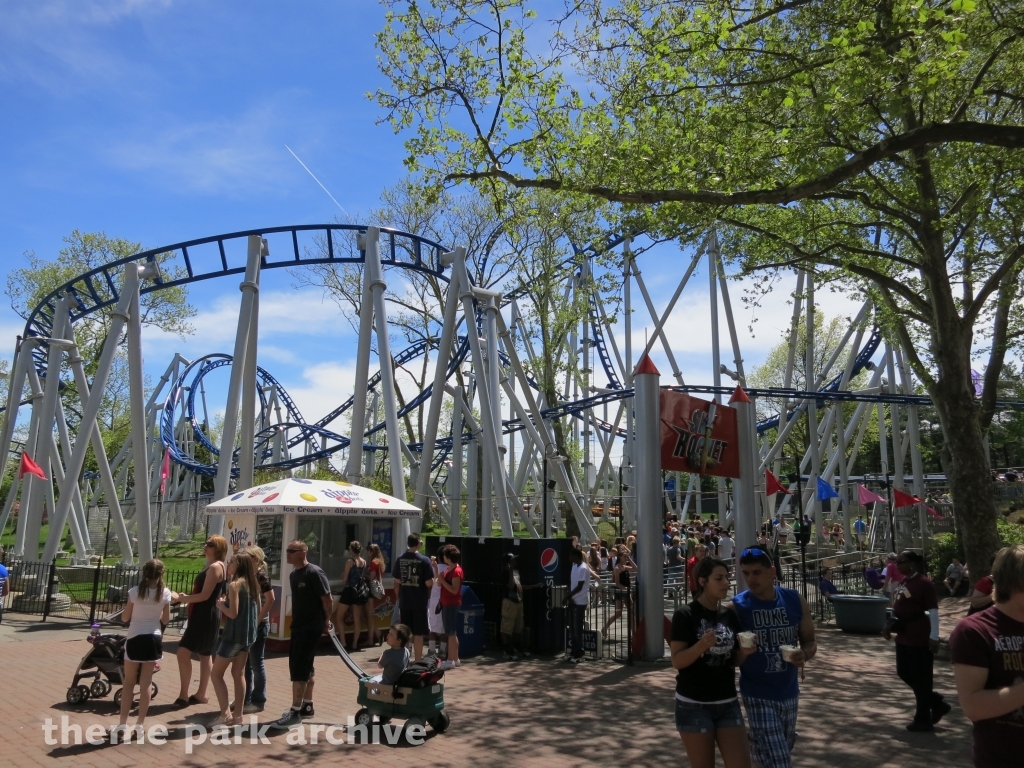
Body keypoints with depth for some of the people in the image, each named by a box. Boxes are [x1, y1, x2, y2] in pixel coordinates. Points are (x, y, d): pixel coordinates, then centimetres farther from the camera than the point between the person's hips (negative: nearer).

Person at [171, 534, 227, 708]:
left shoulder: (216, 567, -16)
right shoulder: (211, 566, 15)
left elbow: (205, 595, -21)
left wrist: (180, 598, -12)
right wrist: (185, 598, 7)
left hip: (205, 617, -11)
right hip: (202, 616, 11)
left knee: (183, 652, -14)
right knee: (205, 654, 15)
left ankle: (184, 695, -10)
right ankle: (201, 694, 22)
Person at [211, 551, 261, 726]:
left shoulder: (234, 584, -16)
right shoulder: (253, 583, 8)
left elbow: (233, 613, -20)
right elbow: (258, 610, 12)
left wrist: (220, 604, -5)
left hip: (234, 635, -8)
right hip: (248, 635, 8)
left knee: (216, 674, 4)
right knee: (239, 674, 13)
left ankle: (225, 713, -3)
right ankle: (237, 715, 15)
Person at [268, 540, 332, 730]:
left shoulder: (314, 573, -18)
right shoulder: (293, 575, 9)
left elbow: (328, 600, -16)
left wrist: (325, 621, -6)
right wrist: (295, 621, 10)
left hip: (311, 628, -9)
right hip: (298, 627, 9)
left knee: (299, 670, -7)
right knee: (304, 668, 16)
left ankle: (295, 712, -1)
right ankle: (307, 706, 27)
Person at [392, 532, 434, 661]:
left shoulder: (400, 559, 0)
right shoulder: (424, 560, -12)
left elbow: (397, 582, 5)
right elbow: (429, 583, -14)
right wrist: (433, 580, 8)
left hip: (404, 602, 4)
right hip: (420, 602, -4)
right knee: (418, 633, 4)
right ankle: (418, 661, 8)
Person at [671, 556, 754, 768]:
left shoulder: (731, 615, 5)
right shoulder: (685, 615, -12)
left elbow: (733, 659, 12)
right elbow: (677, 661, -15)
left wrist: (745, 652, -10)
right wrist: (702, 645, -32)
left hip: (728, 703, 5)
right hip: (694, 705, -5)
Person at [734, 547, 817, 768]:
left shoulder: (795, 600, -4)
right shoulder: (736, 607, -13)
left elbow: (810, 641, 6)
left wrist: (804, 655, -16)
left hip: (789, 693, 4)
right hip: (758, 696, -4)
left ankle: (754, 740, 49)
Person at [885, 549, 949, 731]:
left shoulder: (925, 583, -16)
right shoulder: (904, 581, 9)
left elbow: (933, 611, -17)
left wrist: (934, 637, -19)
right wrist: (891, 625, 19)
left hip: (920, 638, -9)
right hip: (904, 636, 9)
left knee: (921, 678, 3)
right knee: (904, 673, 15)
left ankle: (923, 719, 16)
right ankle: (937, 704, 31)